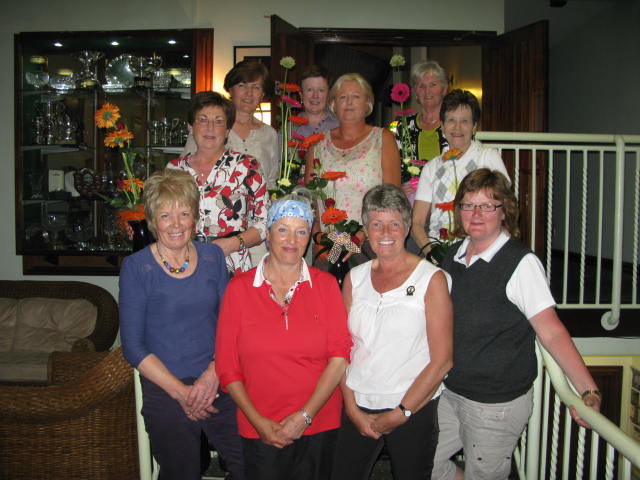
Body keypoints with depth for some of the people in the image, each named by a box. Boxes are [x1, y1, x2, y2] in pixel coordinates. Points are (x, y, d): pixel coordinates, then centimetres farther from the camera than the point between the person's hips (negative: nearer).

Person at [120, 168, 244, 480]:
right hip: (165, 393, -2)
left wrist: (213, 373, -10)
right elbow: (133, 346, -7)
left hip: (218, 387, 3)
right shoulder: (136, 267, -7)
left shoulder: (212, 256, 3)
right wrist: (180, 391, -12)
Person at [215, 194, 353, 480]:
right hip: (259, 431, 0)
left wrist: (305, 416, -12)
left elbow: (340, 355, -6)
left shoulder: (325, 285, 0)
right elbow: (226, 366, -1)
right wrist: (259, 422, -8)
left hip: (320, 426, 1)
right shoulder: (239, 288, -1)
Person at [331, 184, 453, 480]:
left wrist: (401, 413, -9)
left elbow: (442, 360, -9)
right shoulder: (354, 278, 5)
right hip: (358, 407, 3)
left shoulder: (432, 279, -7)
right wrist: (352, 408, -2)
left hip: (413, 411, -3)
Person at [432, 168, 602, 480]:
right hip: (448, 393, 6)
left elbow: (551, 332, -20)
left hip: (498, 405, -6)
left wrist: (588, 391, -28)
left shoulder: (521, 263, -17)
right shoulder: (453, 256, 3)